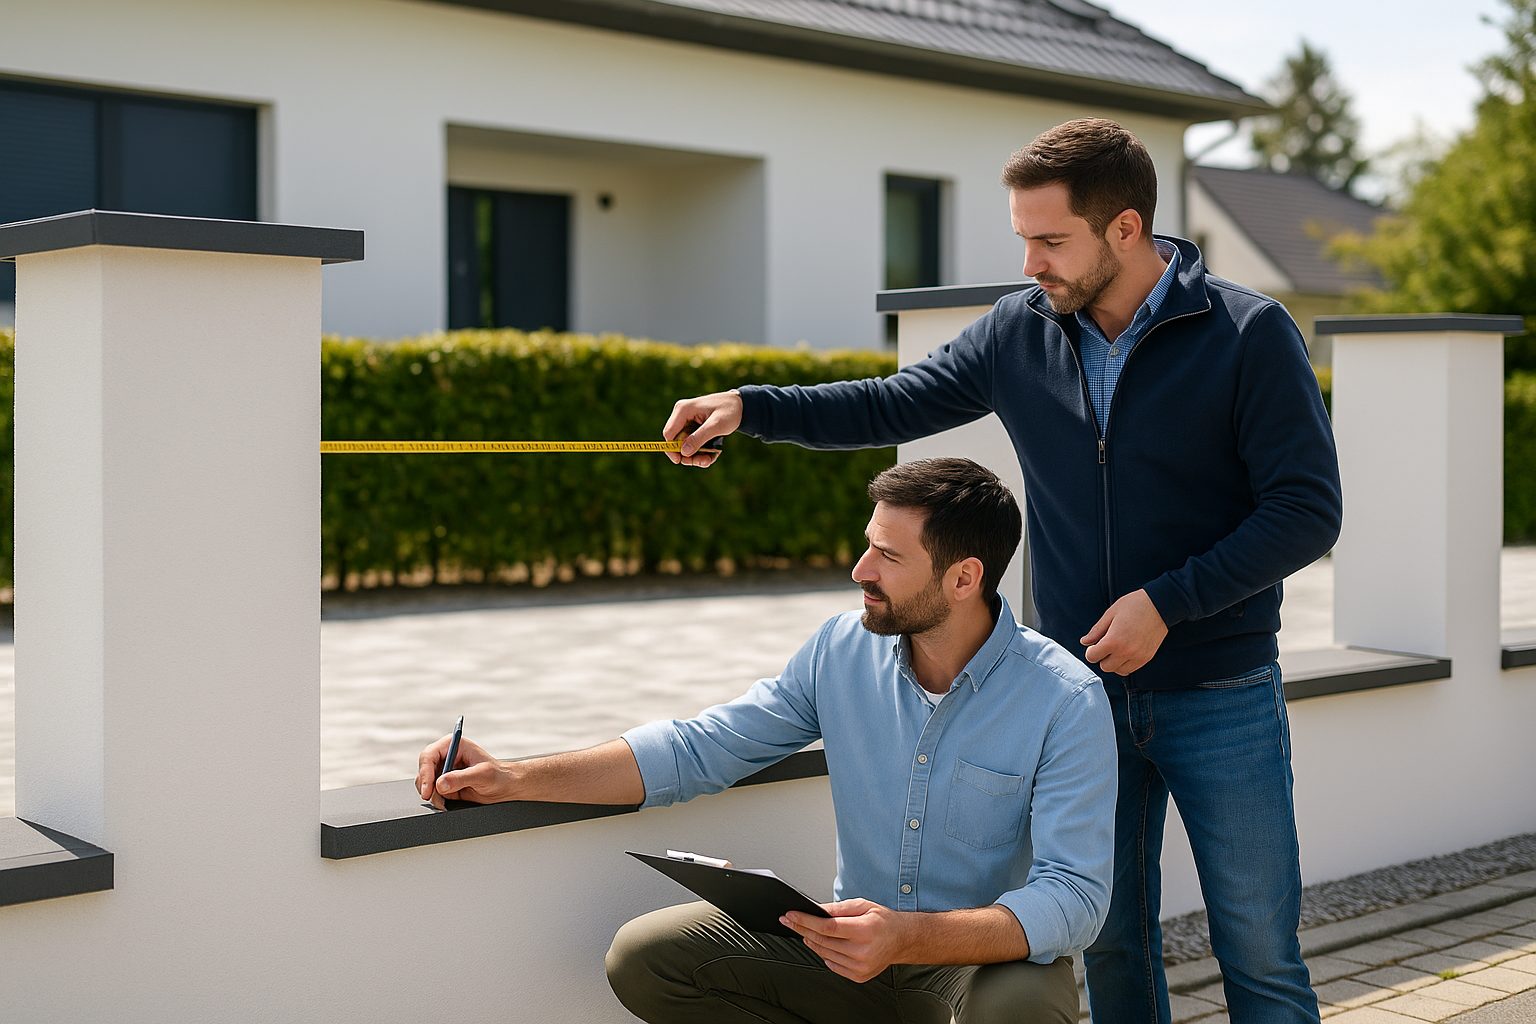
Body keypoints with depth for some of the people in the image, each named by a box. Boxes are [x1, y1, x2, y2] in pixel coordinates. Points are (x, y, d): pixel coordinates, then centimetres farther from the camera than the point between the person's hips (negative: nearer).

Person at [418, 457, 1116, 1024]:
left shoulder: (1065, 702, -19)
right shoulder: (843, 650, -4)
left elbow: (1075, 898, -25)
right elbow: (697, 749, 0)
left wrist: (907, 938, -41)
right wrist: (517, 780, -9)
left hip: (993, 956, -4)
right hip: (855, 947, 4)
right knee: (644, 957, -12)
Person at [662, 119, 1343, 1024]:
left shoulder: (1248, 333, -11)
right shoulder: (1021, 332, 1)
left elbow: (1308, 509, -12)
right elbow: (895, 405, 10)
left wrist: (1168, 601, -19)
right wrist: (751, 407, -2)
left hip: (1221, 701, -3)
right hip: (1085, 692, 4)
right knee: (1110, 942, 12)